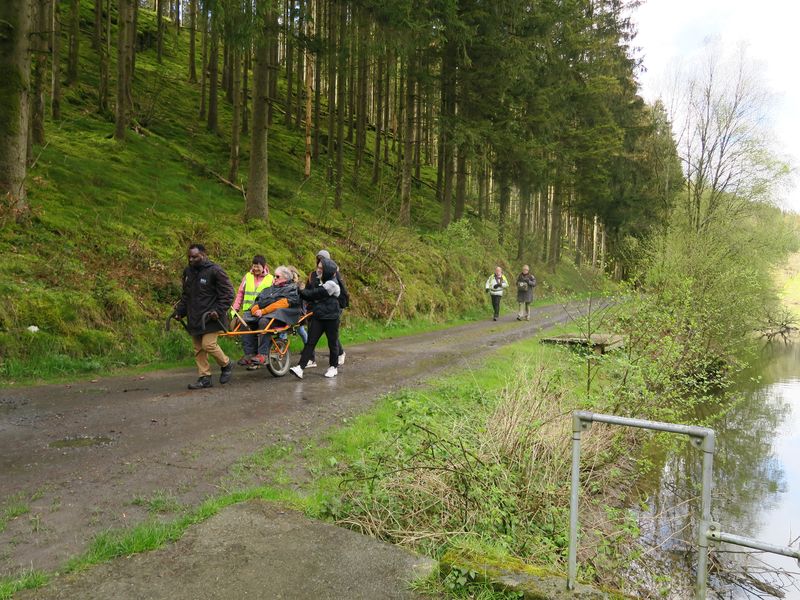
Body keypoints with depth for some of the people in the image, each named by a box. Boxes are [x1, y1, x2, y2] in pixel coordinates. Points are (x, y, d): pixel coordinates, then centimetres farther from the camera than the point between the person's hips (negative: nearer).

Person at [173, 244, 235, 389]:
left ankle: (226, 365, 9)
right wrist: (180, 310, 13)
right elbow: (185, 295, 25)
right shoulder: (188, 272, 13)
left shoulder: (215, 271, -10)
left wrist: (219, 311, -18)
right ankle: (205, 378, 14)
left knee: (208, 345, -15)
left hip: (210, 317, -7)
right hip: (194, 319, 7)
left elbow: (227, 293, -9)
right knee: (198, 349, 6)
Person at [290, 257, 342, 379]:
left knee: (332, 343, 7)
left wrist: (302, 291, -6)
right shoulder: (317, 281, 12)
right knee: (310, 342, -2)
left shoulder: (331, 284, -15)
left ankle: (334, 367, 23)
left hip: (331, 318, -7)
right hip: (318, 316, 7)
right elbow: (310, 294, 14)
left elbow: (314, 294, -18)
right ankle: (300, 367, -8)